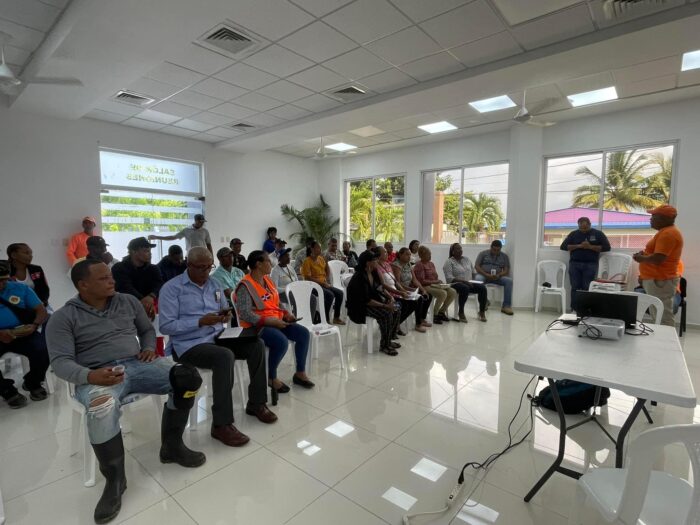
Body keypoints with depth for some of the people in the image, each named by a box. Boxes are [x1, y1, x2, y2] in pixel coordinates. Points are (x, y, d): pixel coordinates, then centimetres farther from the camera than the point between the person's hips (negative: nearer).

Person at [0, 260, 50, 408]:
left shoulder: (21, 288, 7)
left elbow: (41, 311, 5)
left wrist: (34, 325, -17)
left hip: (23, 334, 1)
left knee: (43, 350, -26)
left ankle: (33, 383, 6)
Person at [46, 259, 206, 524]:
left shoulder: (128, 301, 13)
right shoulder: (63, 317, 2)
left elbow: (148, 330, 23)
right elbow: (61, 361, -6)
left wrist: (149, 348, 0)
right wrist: (90, 376, -25)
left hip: (138, 364, 4)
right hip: (98, 376, -3)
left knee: (186, 377, -22)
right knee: (102, 409, -39)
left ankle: (171, 445, -2)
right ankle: (114, 480, -14)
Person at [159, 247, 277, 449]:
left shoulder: (213, 284, 14)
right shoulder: (172, 288, -6)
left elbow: (225, 310, 20)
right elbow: (166, 326, -13)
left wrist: (226, 316, -6)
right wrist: (201, 321, -21)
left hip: (217, 337, 7)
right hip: (189, 345, -6)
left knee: (256, 344, -13)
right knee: (225, 356, -34)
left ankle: (256, 403, 2)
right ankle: (221, 424, -23)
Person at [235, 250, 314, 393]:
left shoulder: (268, 280, 10)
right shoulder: (245, 286, -16)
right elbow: (244, 314, -23)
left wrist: (286, 313, 0)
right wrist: (269, 321, -27)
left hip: (276, 321, 8)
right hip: (256, 326, -8)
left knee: (303, 333, -7)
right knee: (281, 341, -32)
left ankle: (300, 373, 6)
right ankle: (271, 377, -5)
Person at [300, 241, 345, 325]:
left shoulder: (321, 258, 12)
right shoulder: (307, 261, -9)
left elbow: (327, 269, 29)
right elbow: (308, 277, -17)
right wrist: (322, 283, -18)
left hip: (324, 284, 7)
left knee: (340, 293, -11)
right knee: (330, 295, -29)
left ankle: (336, 318, -1)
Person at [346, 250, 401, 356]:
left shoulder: (374, 273, 3)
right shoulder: (359, 277, -24)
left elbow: (378, 289, 13)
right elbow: (366, 300, -26)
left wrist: (389, 297, -6)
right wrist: (384, 306, -26)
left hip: (373, 301, 9)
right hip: (360, 306, -9)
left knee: (396, 311, -4)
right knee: (386, 314, -27)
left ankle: (388, 340, 10)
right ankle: (384, 345, -11)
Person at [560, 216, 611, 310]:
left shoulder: (598, 234, 7)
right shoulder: (573, 234, 9)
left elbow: (607, 247, 1)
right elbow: (563, 246, 2)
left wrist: (590, 247, -11)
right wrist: (579, 246, -10)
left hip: (590, 264, -1)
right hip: (574, 264, 1)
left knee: (587, 288, -5)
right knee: (575, 288, -1)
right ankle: (574, 309, 2)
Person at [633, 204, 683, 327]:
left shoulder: (668, 234, -18)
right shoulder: (665, 232, 16)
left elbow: (657, 259, -24)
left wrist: (640, 258, -6)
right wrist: (643, 254, 7)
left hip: (660, 281, -11)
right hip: (657, 280, 11)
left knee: (663, 318, -6)